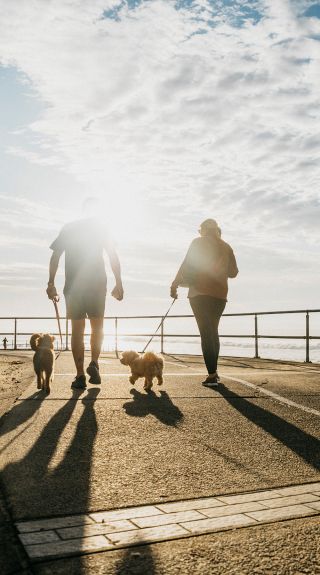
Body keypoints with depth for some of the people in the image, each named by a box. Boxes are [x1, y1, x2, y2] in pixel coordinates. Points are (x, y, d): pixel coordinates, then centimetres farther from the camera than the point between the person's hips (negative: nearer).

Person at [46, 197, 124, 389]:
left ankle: (80, 375, 1)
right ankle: (94, 363, -6)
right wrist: (119, 284, 1)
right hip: (96, 285, -1)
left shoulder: (68, 228, 11)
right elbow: (113, 257, -2)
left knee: (77, 330, 5)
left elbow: (55, 257, 5)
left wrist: (51, 283, 7)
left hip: (73, 286, 1)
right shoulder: (100, 227, 5)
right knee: (97, 326, 13)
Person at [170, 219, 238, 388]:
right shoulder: (226, 247, 13)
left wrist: (175, 285, -4)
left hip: (200, 293, -5)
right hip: (220, 294, 5)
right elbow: (233, 272, 15)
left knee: (206, 332, -7)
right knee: (213, 331, 18)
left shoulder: (198, 242, 0)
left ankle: (212, 375, -13)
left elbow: (187, 265, -8)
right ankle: (214, 371, 20)